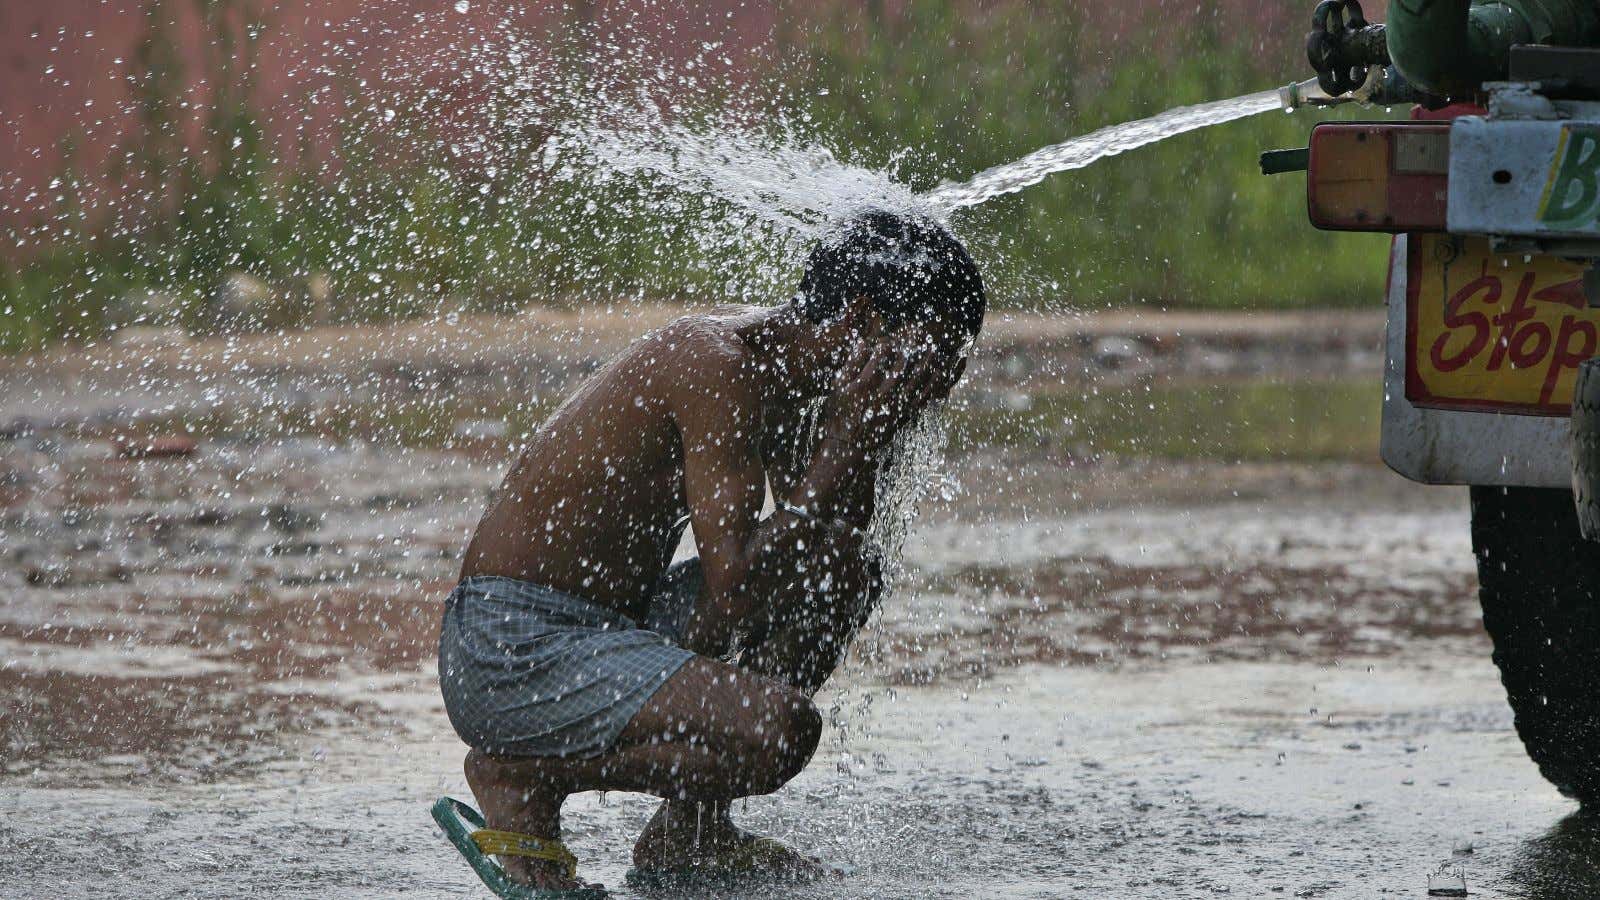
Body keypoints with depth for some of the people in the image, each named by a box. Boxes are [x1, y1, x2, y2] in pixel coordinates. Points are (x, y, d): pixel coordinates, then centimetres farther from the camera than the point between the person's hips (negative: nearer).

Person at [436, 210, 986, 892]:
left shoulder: (786, 368, 9)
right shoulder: (721, 366, -20)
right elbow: (734, 591, -26)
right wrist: (845, 447, -20)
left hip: (604, 627, 10)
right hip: (510, 653, -10)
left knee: (851, 575, 16)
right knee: (781, 727, -30)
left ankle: (685, 834, 16)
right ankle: (523, 774, -7)